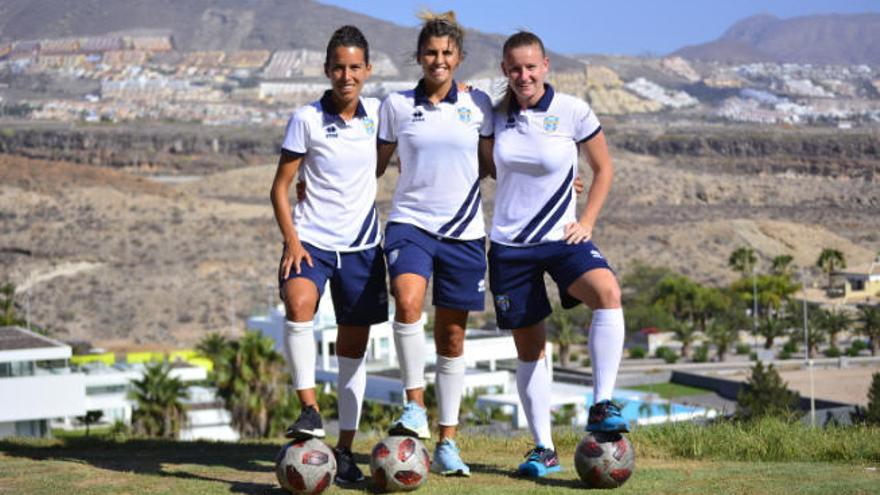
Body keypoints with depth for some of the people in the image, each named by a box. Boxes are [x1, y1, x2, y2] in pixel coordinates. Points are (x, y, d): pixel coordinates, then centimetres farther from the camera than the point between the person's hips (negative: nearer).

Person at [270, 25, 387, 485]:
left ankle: (345, 449, 15)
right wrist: (291, 240, -14)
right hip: (311, 239, -3)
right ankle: (309, 410, -27)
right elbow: (280, 187, -3)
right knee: (298, 305, -33)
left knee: (353, 347, 5)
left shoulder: (378, 114, 2)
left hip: (361, 245, 3)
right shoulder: (306, 119, -6)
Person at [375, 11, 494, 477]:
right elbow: (376, 164, 12)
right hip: (410, 223, -1)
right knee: (408, 301, -30)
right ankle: (415, 404, -16)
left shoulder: (477, 104, 4)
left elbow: (495, 162, 12)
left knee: (452, 335, 5)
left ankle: (447, 443, 14)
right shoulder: (396, 105, 3)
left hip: (464, 230, 1)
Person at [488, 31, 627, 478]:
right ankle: (543, 449, 17)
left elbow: (602, 168, 7)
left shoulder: (573, 112, -6)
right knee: (529, 348, 7)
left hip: (561, 238, -2)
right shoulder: (497, 115, 2)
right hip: (509, 244, 2)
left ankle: (602, 406, -29)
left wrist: (586, 221, -1)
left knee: (607, 292, -33)